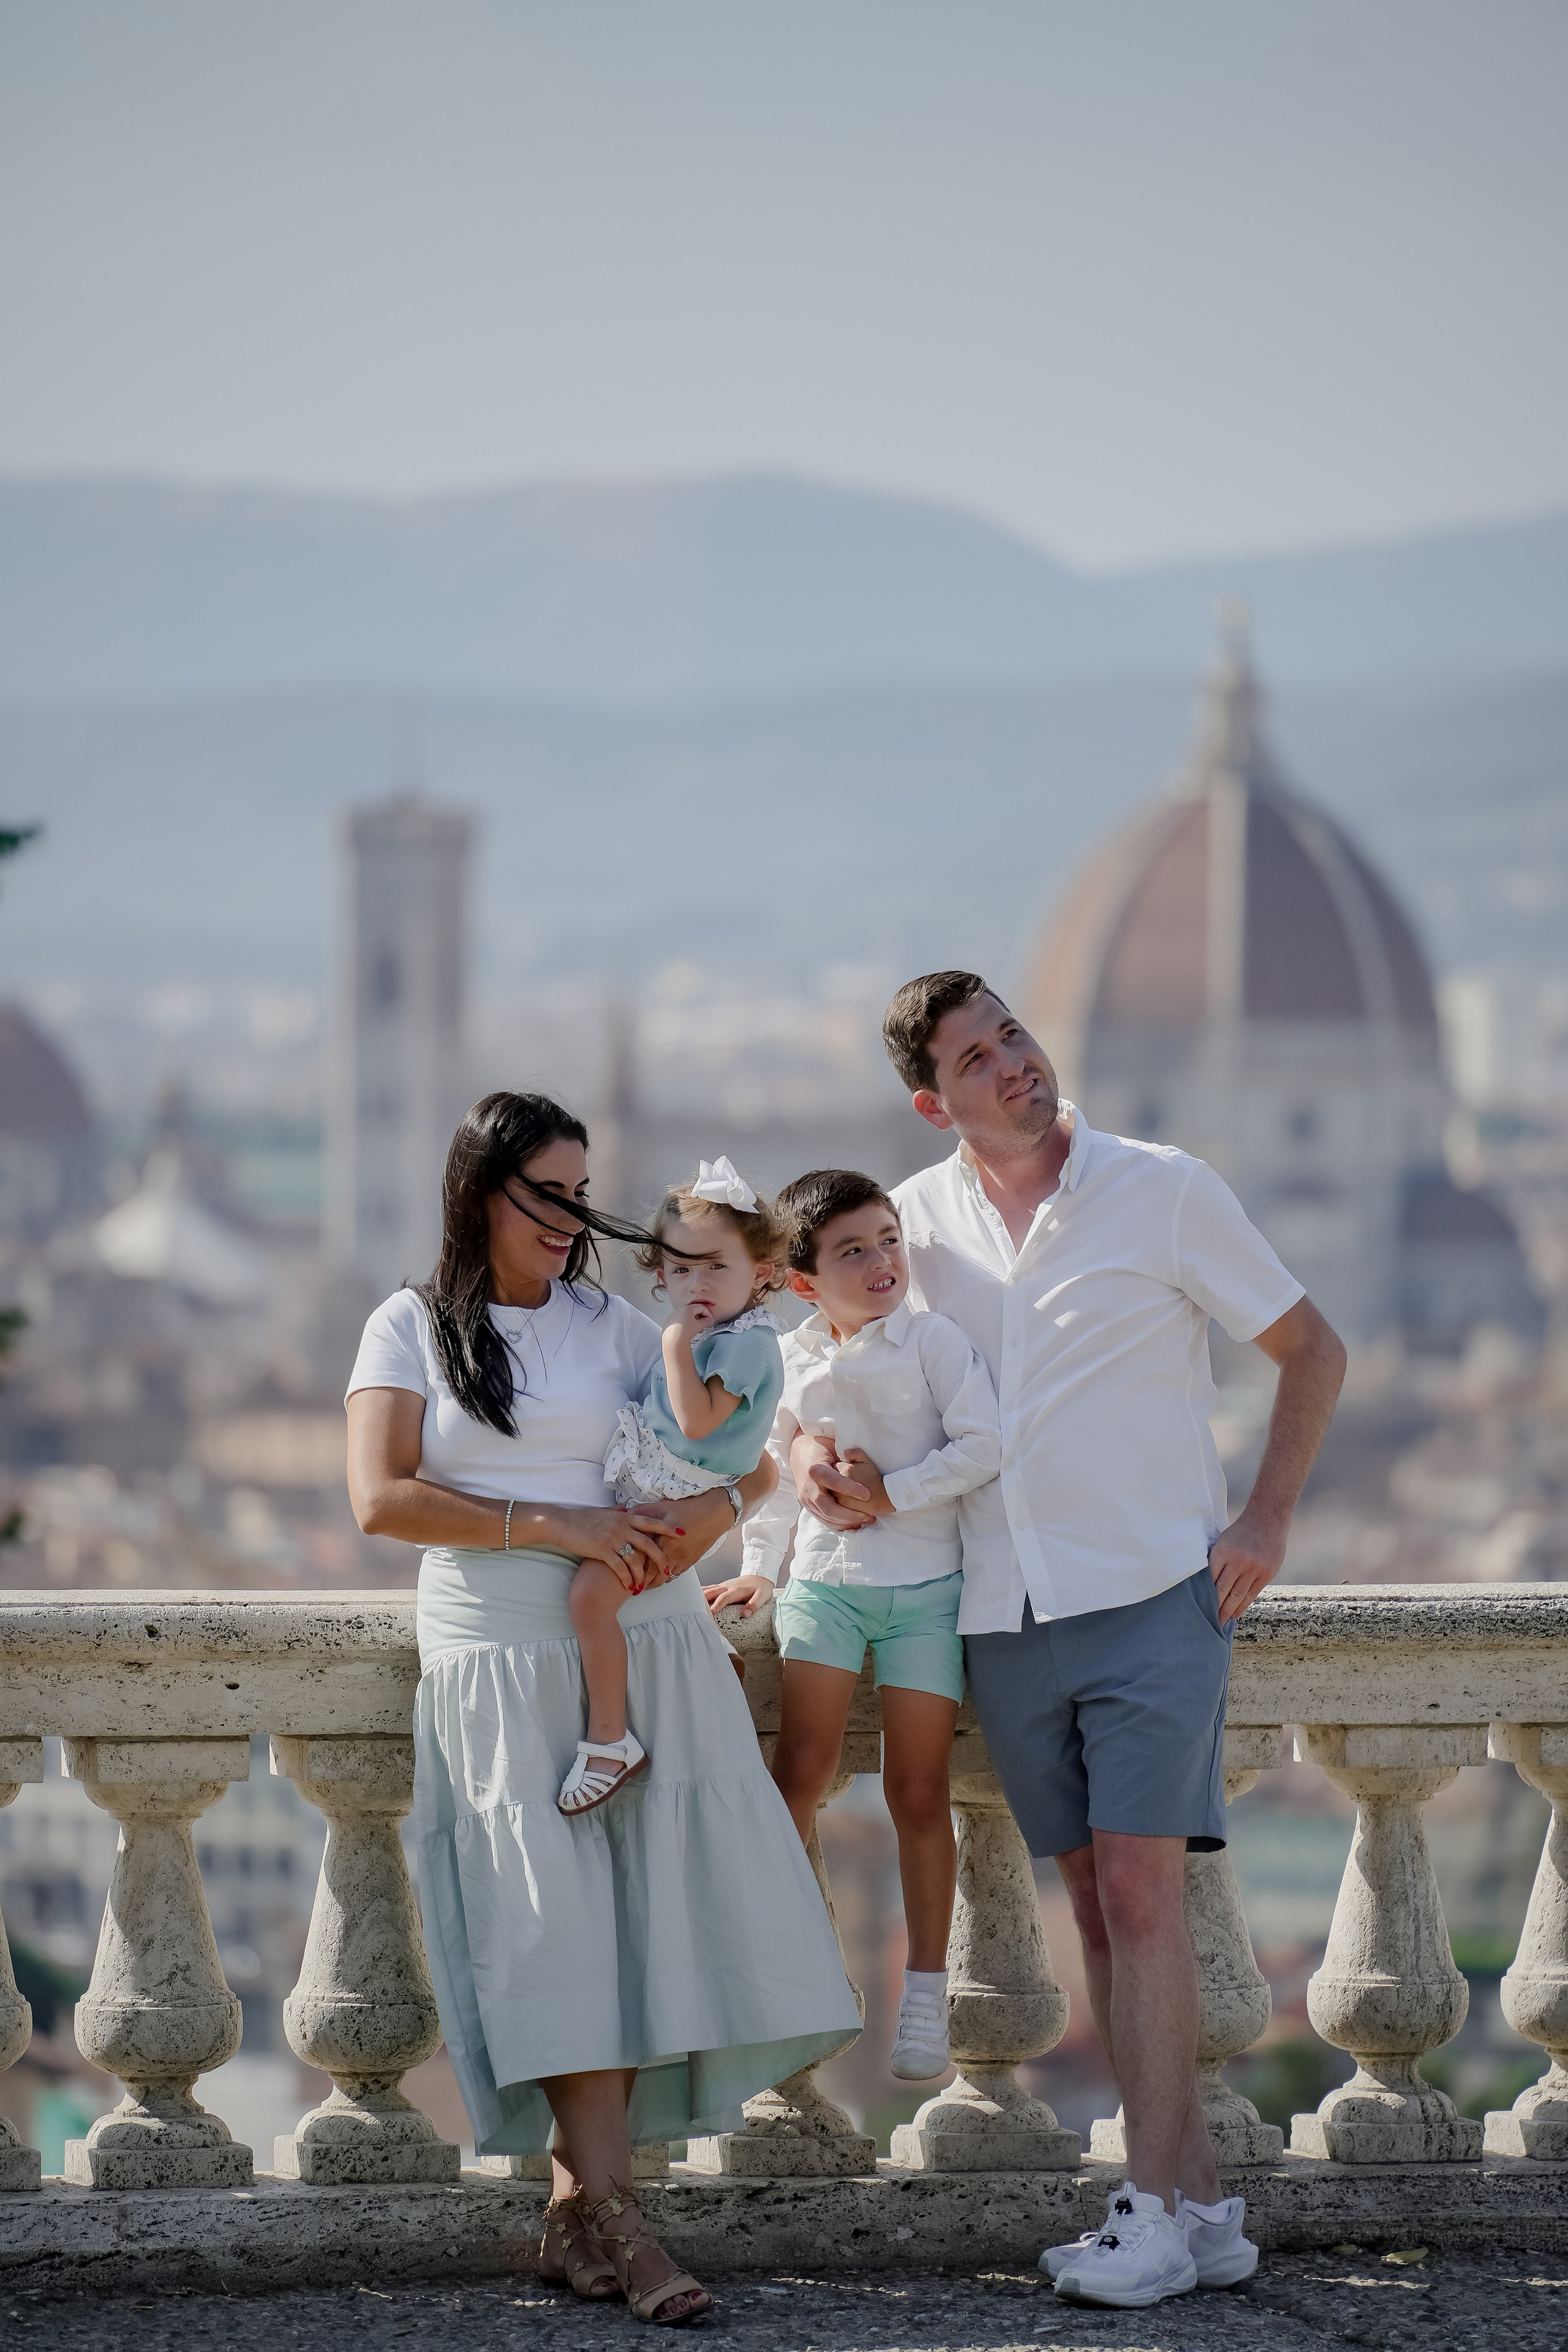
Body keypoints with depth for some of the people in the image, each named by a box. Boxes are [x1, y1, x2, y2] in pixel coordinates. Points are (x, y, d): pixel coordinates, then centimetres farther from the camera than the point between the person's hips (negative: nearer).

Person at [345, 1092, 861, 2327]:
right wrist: (551, 1527, -14)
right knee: (553, 1917, -11)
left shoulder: (613, 1328, 13)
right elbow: (381, 1498, -6)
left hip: (649, 1655, 3)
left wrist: (712, 1513, -10)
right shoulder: (412, 1329, 7)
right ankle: (612, 2217, -14)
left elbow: (755, 1458, 13)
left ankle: (579, 2205, 0)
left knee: (655, 1912, -7)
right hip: (499, 1663, -3)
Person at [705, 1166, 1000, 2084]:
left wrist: (893, 1491, -15)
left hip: (924, 1588, -2)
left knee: (919, 1789, 1)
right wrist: (760, 1565, 19)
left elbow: (982, 1446, -12)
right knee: (802, 1771, -11)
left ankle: (927, 1992, 10)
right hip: (825, 1583, 2)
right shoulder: (791, 1362, 8)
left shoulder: (933, 1340, -4)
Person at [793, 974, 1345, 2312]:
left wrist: (1267, 1520, -4)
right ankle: (1200, 2203, 12)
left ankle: (1159, 2213, -12)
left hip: (1153, 1596, -4)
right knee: (1097, 1904, 6)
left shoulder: (1166, 1193, -3)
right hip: (1005, 1617, 4)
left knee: (1138, 1890, -13)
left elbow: (1312, 1352, 5)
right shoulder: (918, 1221, 6)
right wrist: (815, 1462, 0)